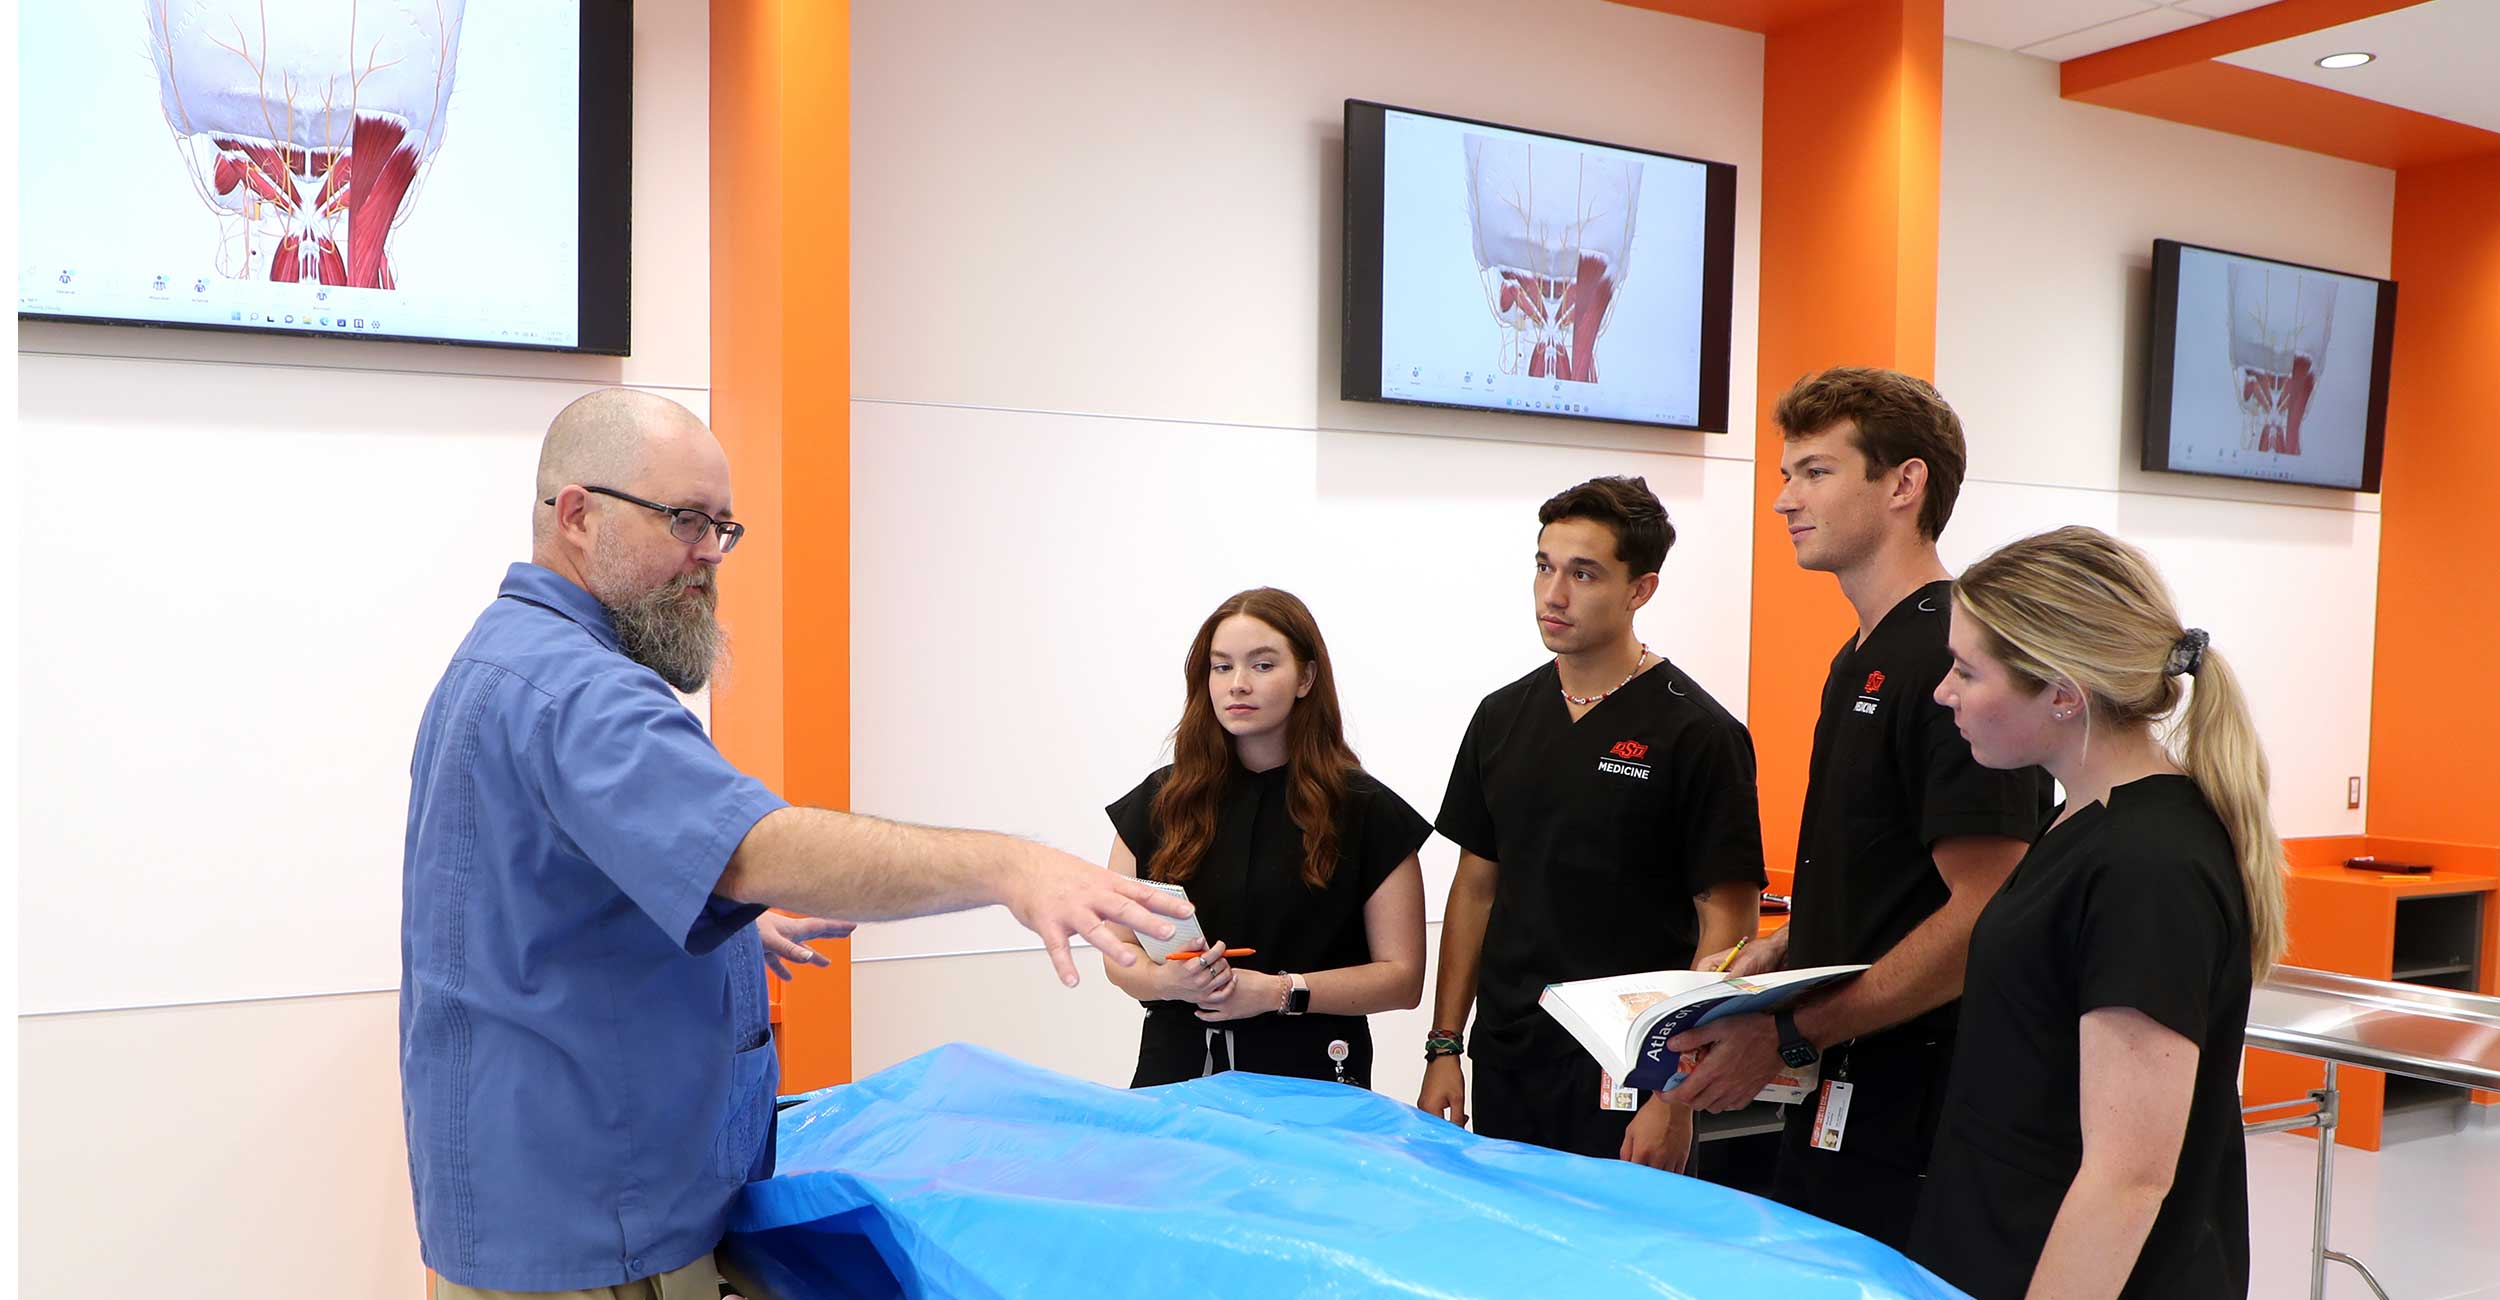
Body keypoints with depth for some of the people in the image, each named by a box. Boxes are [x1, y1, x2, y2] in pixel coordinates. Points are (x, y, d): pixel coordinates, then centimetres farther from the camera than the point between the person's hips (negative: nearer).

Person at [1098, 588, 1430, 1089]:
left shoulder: (1367, 811, -3)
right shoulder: (1160, 802, 3)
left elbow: (1402, 977, -4)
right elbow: (1119, 952, 6)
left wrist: (1279, 991, -17)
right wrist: (1169, 981, -16)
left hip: (1310, 1082, -2)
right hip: (1178, 1074, 2)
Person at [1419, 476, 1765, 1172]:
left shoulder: (1698, 733, -10)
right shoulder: (1503, 716, 7)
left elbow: (1726, 925, -10)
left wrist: (1679, 1095, -14)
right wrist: (1444, 1047, 7)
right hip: (1502, 1070, 5)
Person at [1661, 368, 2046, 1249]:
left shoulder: (1956, 660, -18)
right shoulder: (1858, 658, 13)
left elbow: (1983, 919, -22)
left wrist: (1791, 1036, -22)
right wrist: (1767, 956, 7)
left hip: (1911, 1110, -9)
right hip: (1830, 1100, 9)